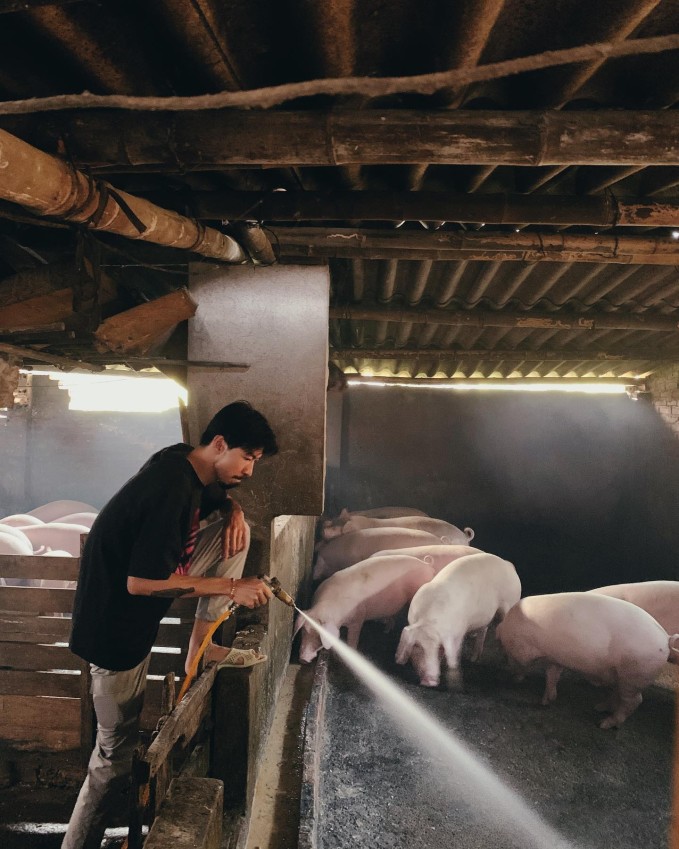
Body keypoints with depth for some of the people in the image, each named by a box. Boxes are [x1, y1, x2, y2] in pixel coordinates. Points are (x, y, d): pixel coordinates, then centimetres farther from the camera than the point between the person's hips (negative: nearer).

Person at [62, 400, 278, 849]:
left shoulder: (185, 463, -5)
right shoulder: (172, 488, -31)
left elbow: (222, 500, 17)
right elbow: (141, 583, -30)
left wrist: (234, 509, -8)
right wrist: (229, 586, -24)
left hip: (149, 578, 8)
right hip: (117, 616, -8)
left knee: (237, 529, 0)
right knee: (117, 753, 4)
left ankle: (202, 644, 9)